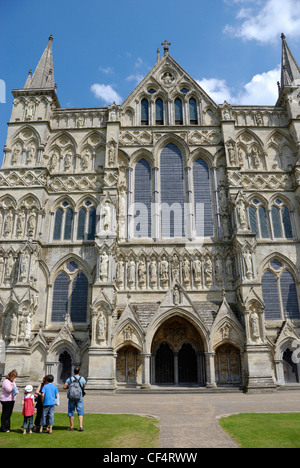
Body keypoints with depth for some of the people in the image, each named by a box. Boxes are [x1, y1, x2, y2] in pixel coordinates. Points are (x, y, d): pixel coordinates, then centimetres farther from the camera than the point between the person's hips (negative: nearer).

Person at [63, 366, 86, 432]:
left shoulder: (70, 379, -2)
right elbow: (84, 387, 10)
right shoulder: (82, 379, -5)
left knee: (71, 412, 12)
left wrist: (70, 386, 11)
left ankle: (71, 427, 19)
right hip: (79, 398, -1)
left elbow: (64, 387, -6)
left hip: (71, 398, 1)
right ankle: (81, 426, -5)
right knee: (80, 413, 5)